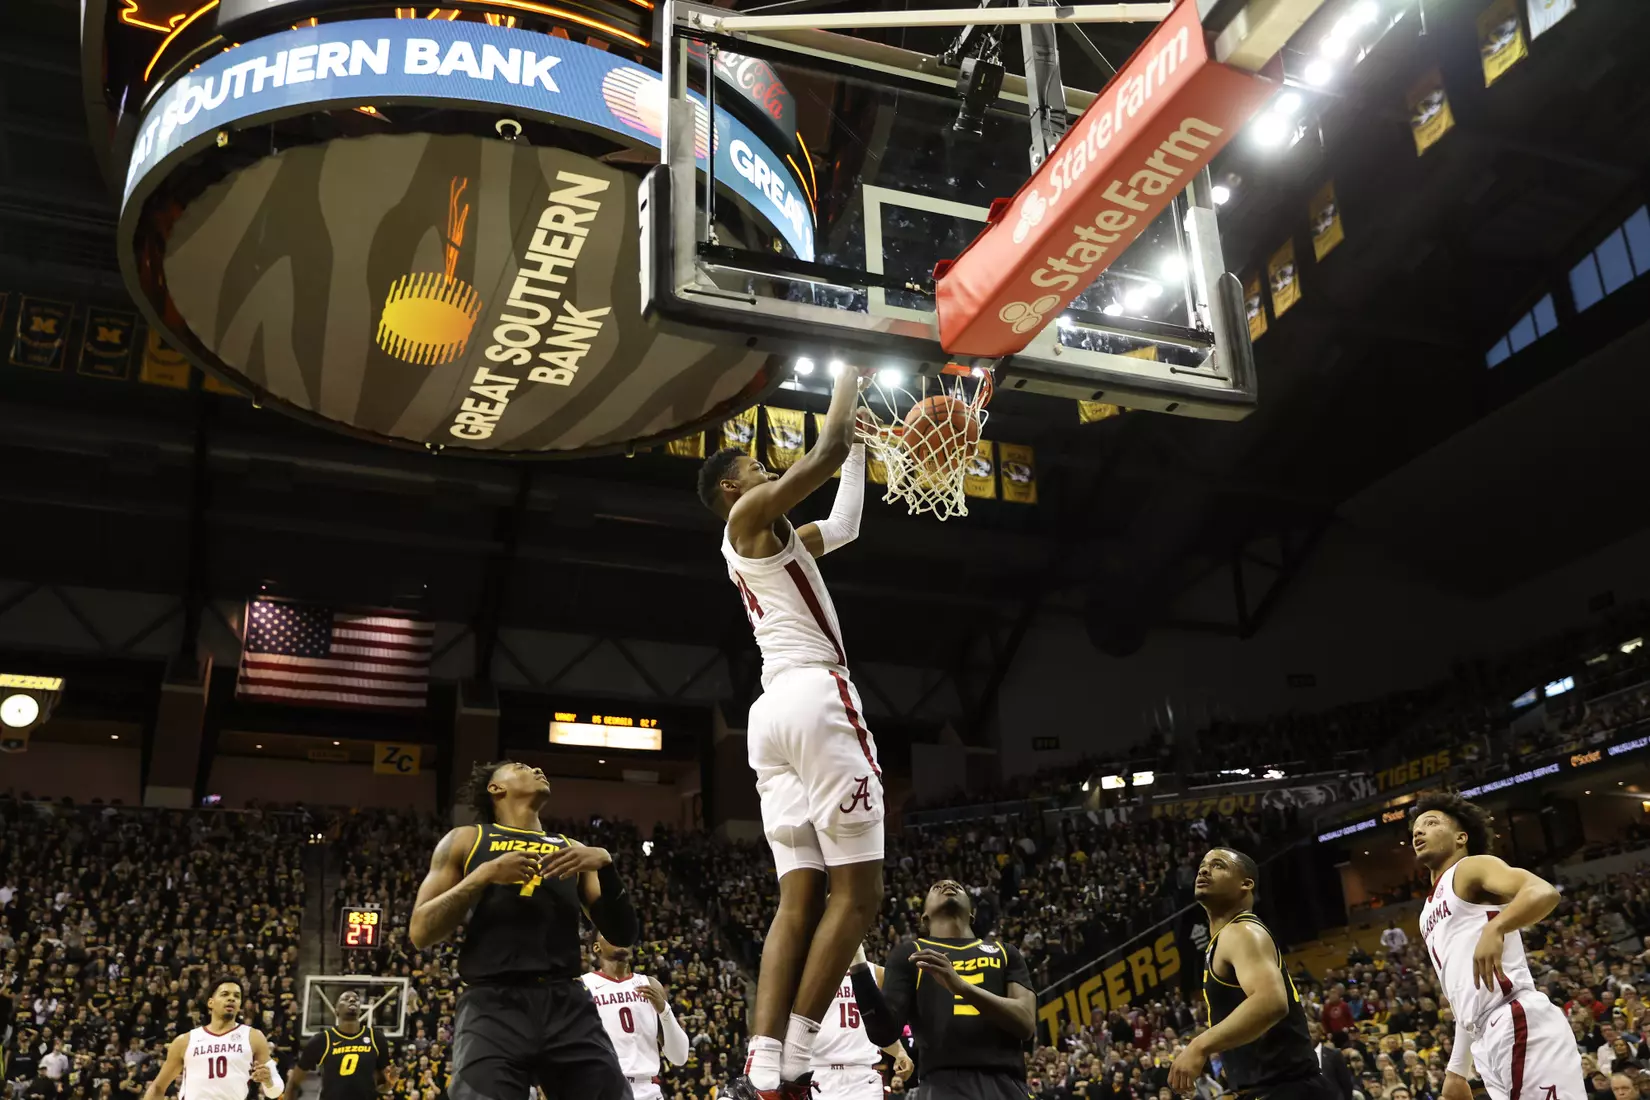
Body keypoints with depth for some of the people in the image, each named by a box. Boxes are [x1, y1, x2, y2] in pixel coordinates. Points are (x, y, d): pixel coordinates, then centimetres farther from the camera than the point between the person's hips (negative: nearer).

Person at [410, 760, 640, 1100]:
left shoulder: (572, 849, 22)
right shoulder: (466, 840, 14)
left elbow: (623, 935, 15)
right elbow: (420, 933, 5)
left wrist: (605, 865, -1)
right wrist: (485, 874, -7)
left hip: (568, 1005, 3)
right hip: (493, 1005, -2)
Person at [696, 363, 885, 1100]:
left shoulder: (768, 543, 29)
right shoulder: (752, 515, 3)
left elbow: (843, 527, 38)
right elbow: (827, 451, -3)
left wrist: (865, 447, 40)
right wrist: (851, 376, 13)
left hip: (773, 711, 10)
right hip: (817, 698, -10)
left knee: (799, 900, 2)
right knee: (857, 893, -8)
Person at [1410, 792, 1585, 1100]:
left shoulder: (1471, 868, 3)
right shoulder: (1429, 913, 27)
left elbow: (1544, 892, -18)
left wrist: (1495, 928, -35)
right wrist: (1457, 1070, 26)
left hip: (1519, 1024, -9)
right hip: (1487, 1039, 9)